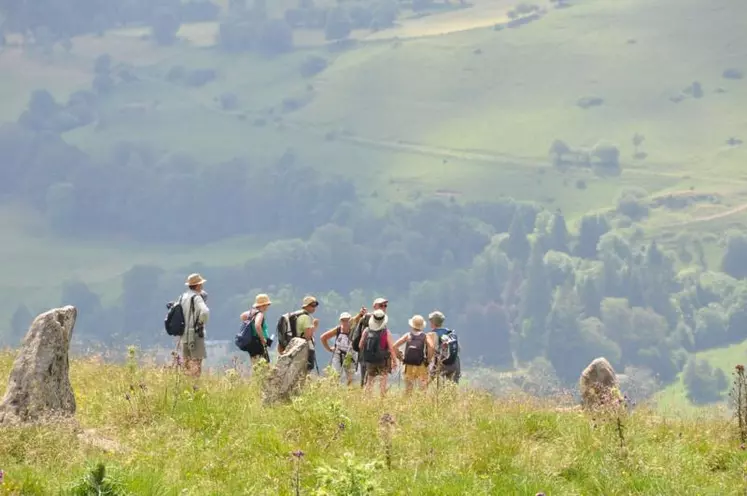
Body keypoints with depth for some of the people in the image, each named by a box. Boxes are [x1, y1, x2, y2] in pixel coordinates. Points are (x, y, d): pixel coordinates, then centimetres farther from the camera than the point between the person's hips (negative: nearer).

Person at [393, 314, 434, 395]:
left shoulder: (408, 335, 4)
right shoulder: (425, 336, -1)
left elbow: (395, 346, -3)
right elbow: (431, 346, -18)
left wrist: (400, 357, 9)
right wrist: (429, 359, -6)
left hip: (409, 365, 2)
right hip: (421, 366, -2)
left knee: (408, 389, 9)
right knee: (423, 387, 1)